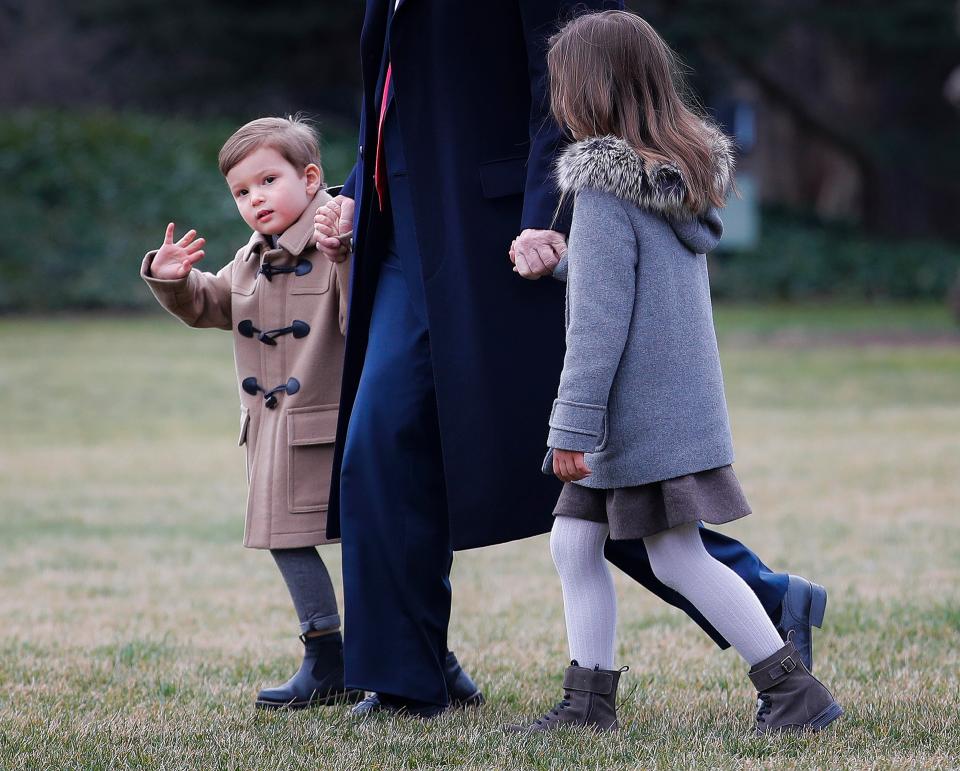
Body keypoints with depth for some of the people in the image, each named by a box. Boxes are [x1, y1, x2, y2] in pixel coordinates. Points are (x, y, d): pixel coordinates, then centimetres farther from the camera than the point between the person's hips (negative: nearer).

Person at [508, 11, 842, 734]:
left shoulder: (605, 192, -18)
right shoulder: (684, 172, 9)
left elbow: (600, 320, -20)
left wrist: (572, 426, -17)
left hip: (642, 407, -9)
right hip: (678, 396, 9)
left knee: (678, 557, -3)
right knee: (575, 540, 11)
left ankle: (798, 691, 0)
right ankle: (590, 700, 14)